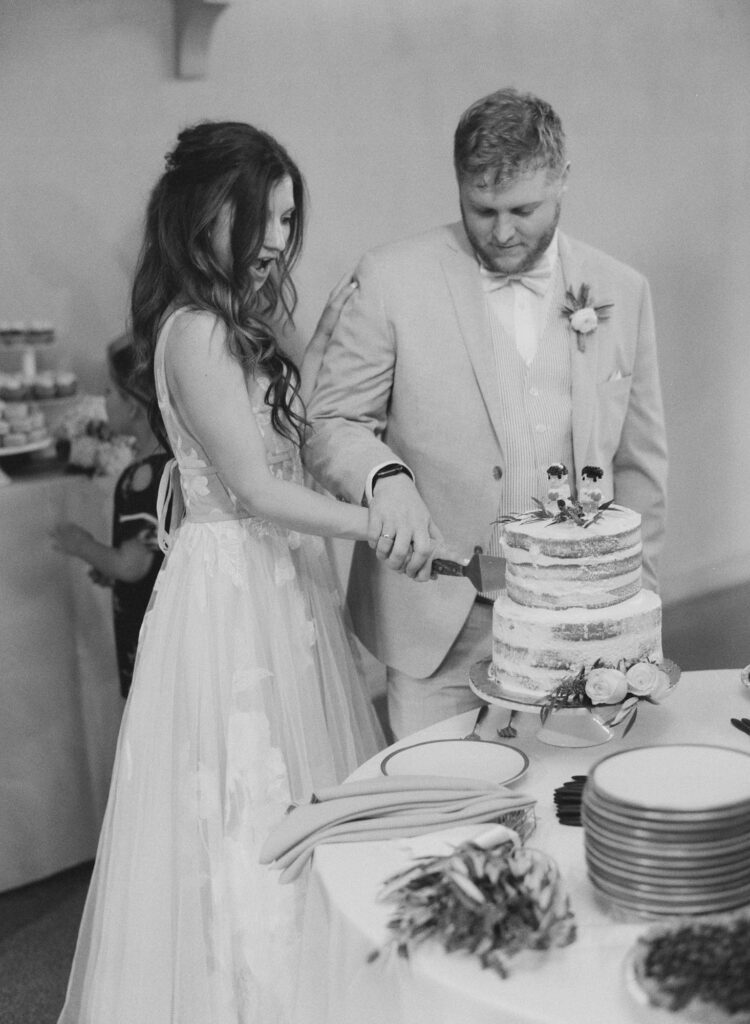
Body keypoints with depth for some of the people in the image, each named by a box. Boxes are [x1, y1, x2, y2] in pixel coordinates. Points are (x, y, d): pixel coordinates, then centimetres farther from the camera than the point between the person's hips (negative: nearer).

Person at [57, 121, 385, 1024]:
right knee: (243, 817, 3)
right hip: (230, 584, -9)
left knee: (289, 798, 15)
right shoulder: (194, 330, -17)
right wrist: (382, 526, -18)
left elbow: (291, 433, 10)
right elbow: (257, 488, -19)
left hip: (279, 576, 9)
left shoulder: (244, 318, 12)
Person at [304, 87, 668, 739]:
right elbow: (329, 426, -1)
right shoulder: (392, 281, -5)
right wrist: (387, 478, -22)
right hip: (438, 630, -2)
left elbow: (639, 465, 10)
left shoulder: (622, 292, 4)